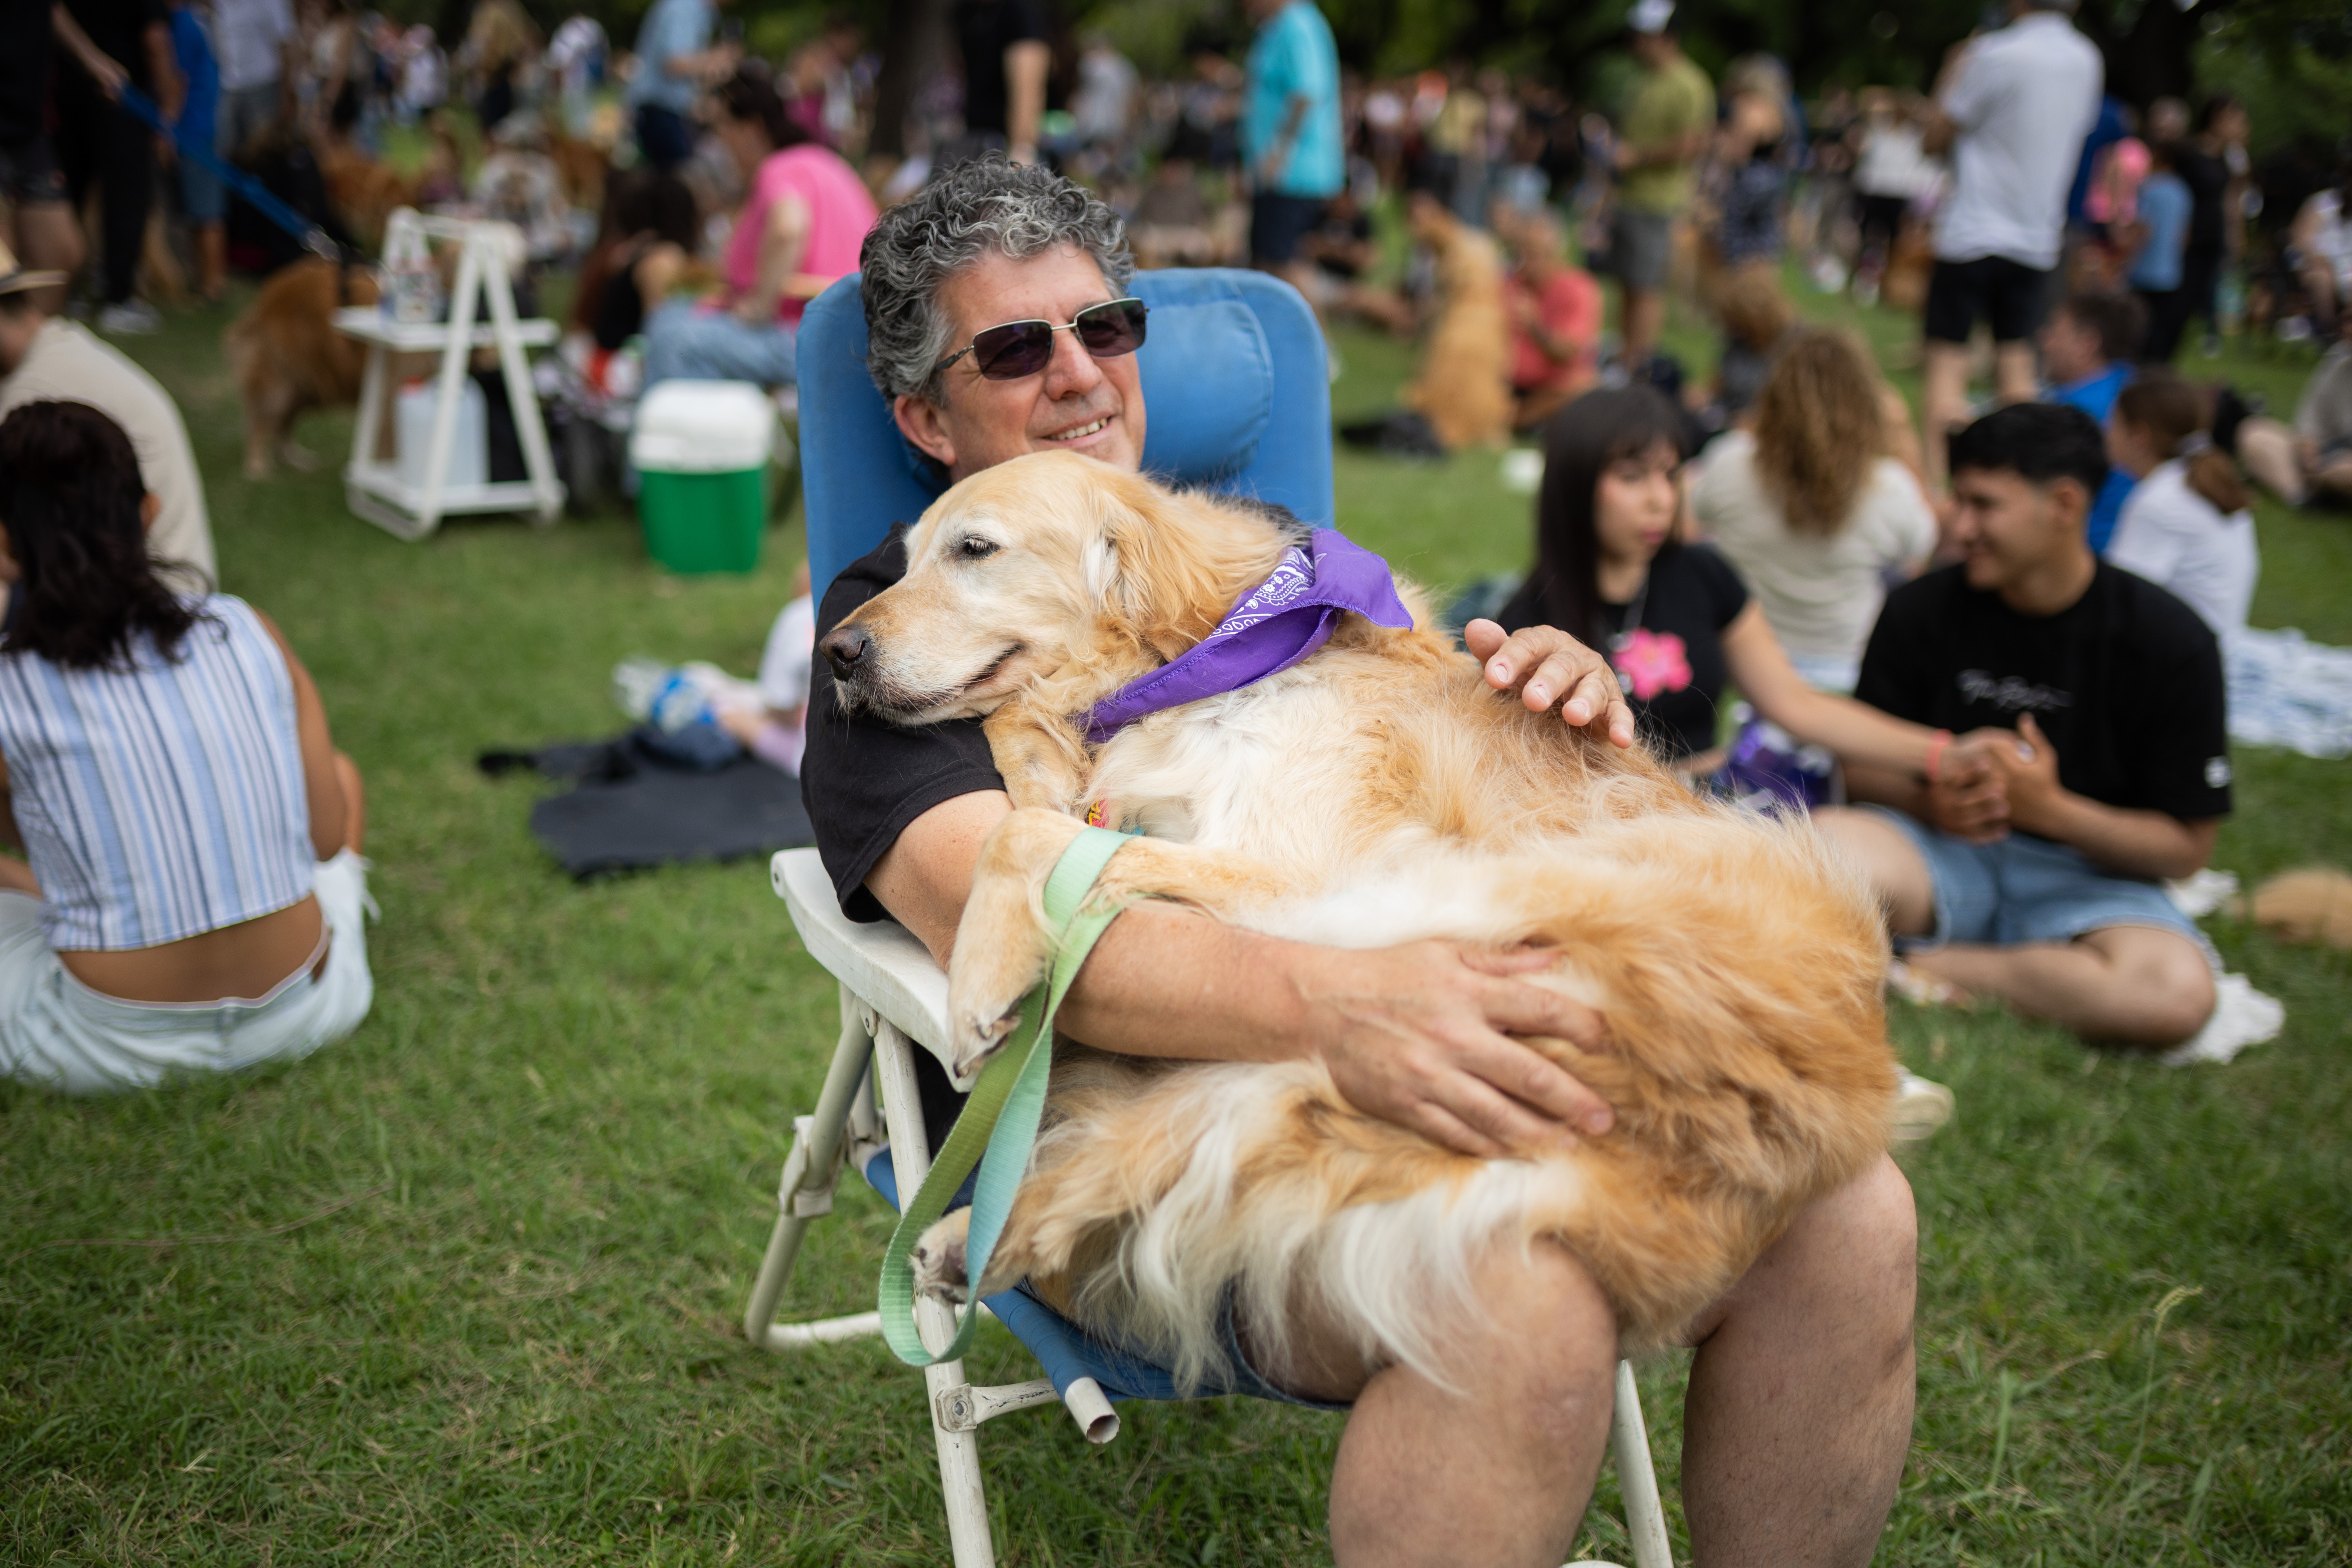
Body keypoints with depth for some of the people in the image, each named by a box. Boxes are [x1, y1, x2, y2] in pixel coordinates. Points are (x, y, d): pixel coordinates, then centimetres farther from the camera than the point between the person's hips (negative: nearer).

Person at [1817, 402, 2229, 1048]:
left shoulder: (2170, 643, -7)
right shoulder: (1921, 610, -2)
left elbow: (2188, 846, -5)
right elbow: (1859, 767, 5)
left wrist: (2050, 808, -20)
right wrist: (1929, 800, -17)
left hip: (2086, 875, 1)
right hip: (1942, 848, -1)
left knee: (2177, 992, -34)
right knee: (1825, 842, -36)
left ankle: (1926, 967, -13)